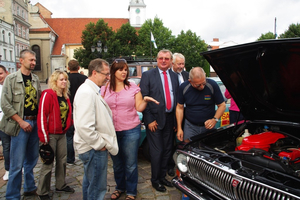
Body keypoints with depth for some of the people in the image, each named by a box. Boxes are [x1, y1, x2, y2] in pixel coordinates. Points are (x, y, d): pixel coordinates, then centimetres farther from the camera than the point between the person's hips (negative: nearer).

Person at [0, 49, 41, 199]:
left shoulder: (35, 79, 10)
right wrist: (21, 122, -13)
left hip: (35, 122, 5)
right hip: (20, 124, -5)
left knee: (32, 159, 15)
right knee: (17, 163, -1)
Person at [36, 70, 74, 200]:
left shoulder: (65, 96, 9)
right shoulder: (48, 94, -14)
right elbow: (42, 116, -17)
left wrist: (68, 125, 10)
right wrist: (44, 137, -17)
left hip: (62, 133, 7)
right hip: (51, 135, -7)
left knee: (62, 161, 16)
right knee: (48, 164, 4)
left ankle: (61, 185, 34)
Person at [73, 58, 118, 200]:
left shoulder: (93, 91, 10)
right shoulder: (87, 93, -23)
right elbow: (84, 127, -31)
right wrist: (100, 144, -19)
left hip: (93, 147, 11)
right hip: (94, 149, -11)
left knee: (89, 181, 26)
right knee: (97, 188, 4)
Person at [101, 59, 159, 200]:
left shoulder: (133, 88, 0)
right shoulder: (105, 89, 5)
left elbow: (139, 108, 0)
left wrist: (145, 100, -19)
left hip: (131, 130, -2)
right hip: (112, 131, 3)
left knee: (130, 164, 5)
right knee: (117, 163, 18)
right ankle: (120, 187, 39)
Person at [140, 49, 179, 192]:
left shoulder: (175, 76, 10)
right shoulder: (148, 75, -4)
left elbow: (177, 98, 9)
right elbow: (143, 99, -8)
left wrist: (176, 120, 3)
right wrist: (149, 120, -13)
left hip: (170, 118, 5)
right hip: (155, 119, -5)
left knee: (167, 150, 14)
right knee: (157, 151, 2)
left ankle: (162, 177, 33)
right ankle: (155, 180, 23)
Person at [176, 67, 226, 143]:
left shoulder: (212, 85, -13)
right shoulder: (183, 87, -10)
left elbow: (222, 105, -4)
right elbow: (180, 107, -1)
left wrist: (215, 119, -21)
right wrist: (179, 128, -3)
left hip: (208, 126, 0)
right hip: (190, 126, 0)